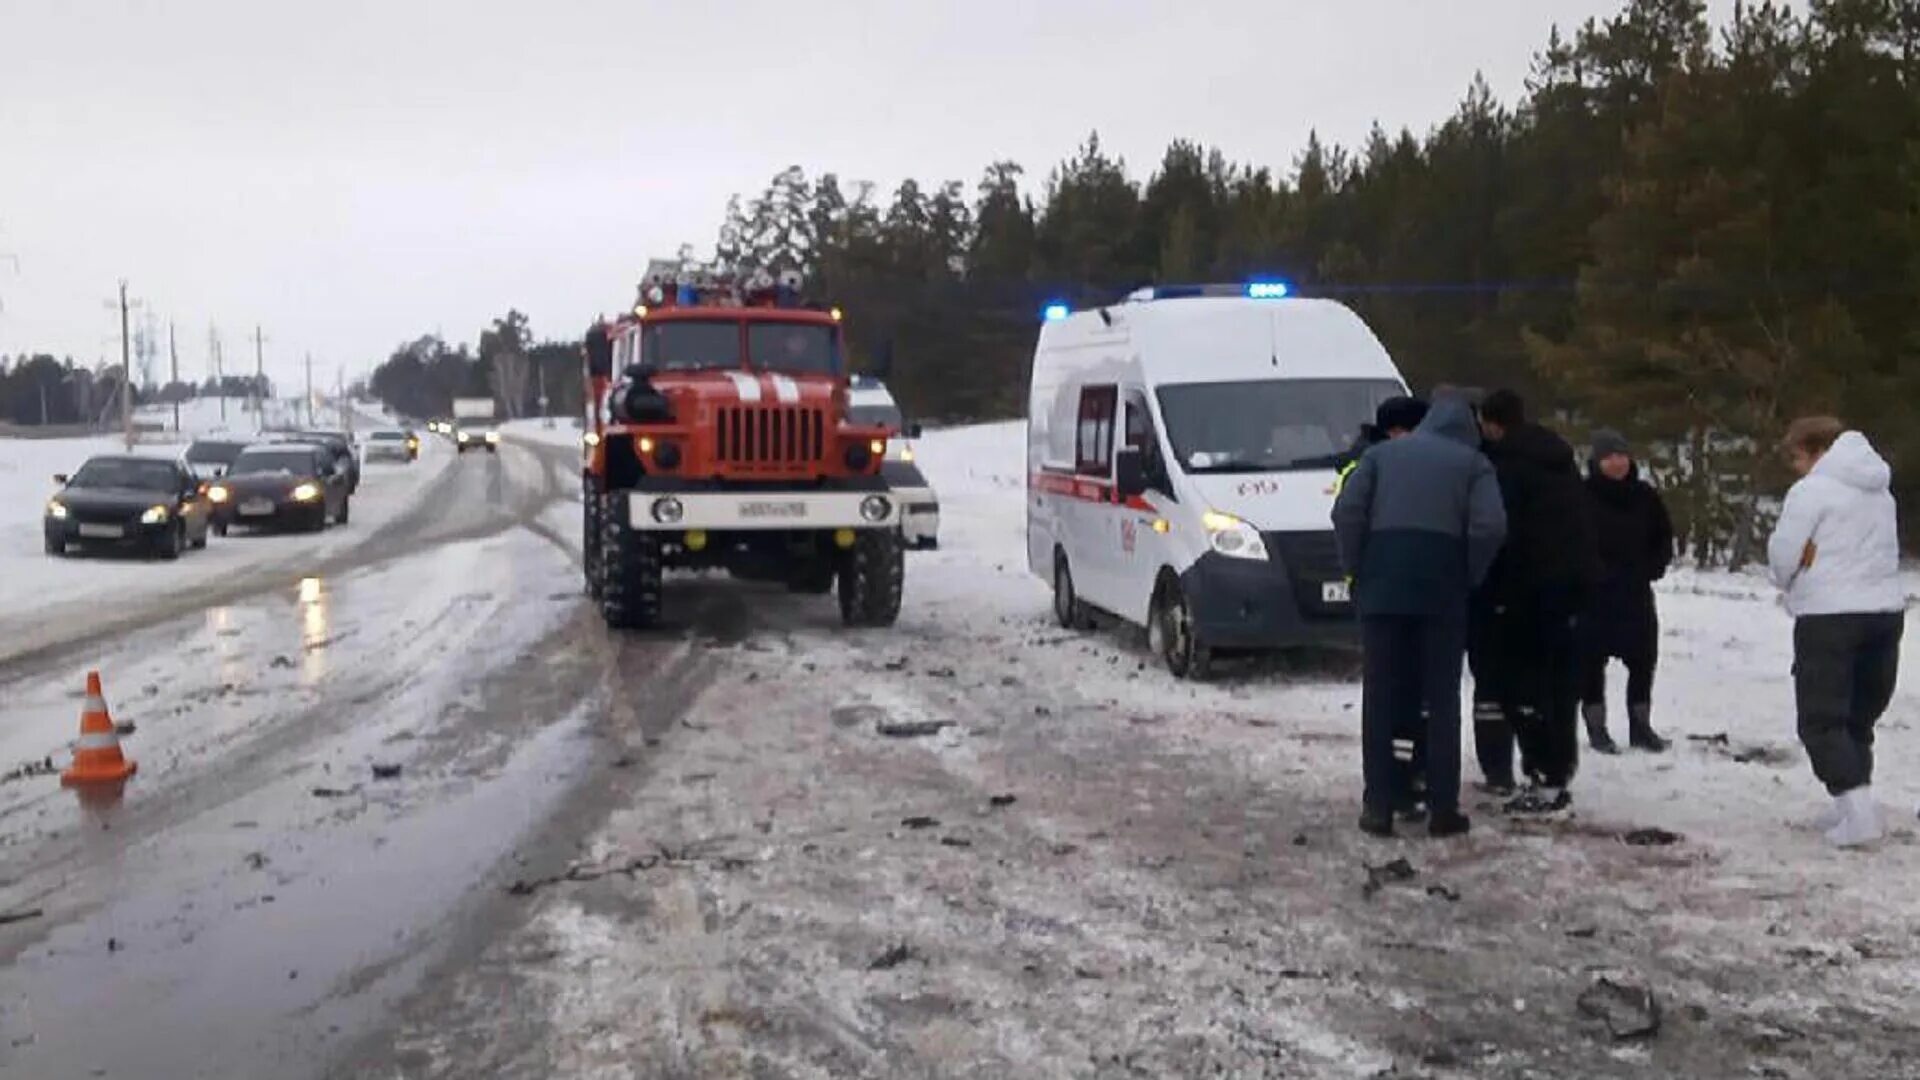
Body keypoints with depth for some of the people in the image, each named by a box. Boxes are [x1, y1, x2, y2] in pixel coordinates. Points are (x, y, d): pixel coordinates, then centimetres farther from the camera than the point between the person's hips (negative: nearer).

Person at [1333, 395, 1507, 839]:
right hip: (1442, 588, -1)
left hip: (1381, 585, 1)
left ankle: (1378, 807, 5)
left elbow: (1347, 510, 2)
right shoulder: (1472, 462, 11)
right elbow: (1490, 526, -6)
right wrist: (1469, 577, 6)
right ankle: (1443, 808, 7)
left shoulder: (1383, 452, 15)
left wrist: (1356, 567, 10)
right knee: (1442, 698, 7)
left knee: (1380, 697, 6)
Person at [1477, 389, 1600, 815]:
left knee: (1524, 683, -5)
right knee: (1562, 681, 13)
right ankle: (1560, 773, 19)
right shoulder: (1560, 459, 18)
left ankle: (1544, 779, -8)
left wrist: (1495, 588, -8)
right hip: (1573, 580, 9)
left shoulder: (1505, 464, -10)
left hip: (1529, 588, -9)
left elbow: (1500, 530, -15)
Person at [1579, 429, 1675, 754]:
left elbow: (1664, 535, 16)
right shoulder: (1582, 495, -10)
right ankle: (1596, 728, 11)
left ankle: (1641, 725, 21)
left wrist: (1655, 567, 4)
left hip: (1636, 592, 4)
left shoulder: (1644, 495, 4)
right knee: (1592, 661, 1)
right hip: (1593, 594, -4)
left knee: (1643, 660, 8)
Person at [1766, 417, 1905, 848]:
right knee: (1859, 716, 16)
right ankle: (1852, 804, 19)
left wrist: (1790, 586, 14)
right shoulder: (1880, 488, 15)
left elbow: (1782, 554, -9)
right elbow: (1885, 550, 16)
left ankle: (1856, 806, -15)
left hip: (1830, 615, -7)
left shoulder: (1812, 489, -9)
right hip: (1886, 610, 7)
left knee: (1822, 720, -3)